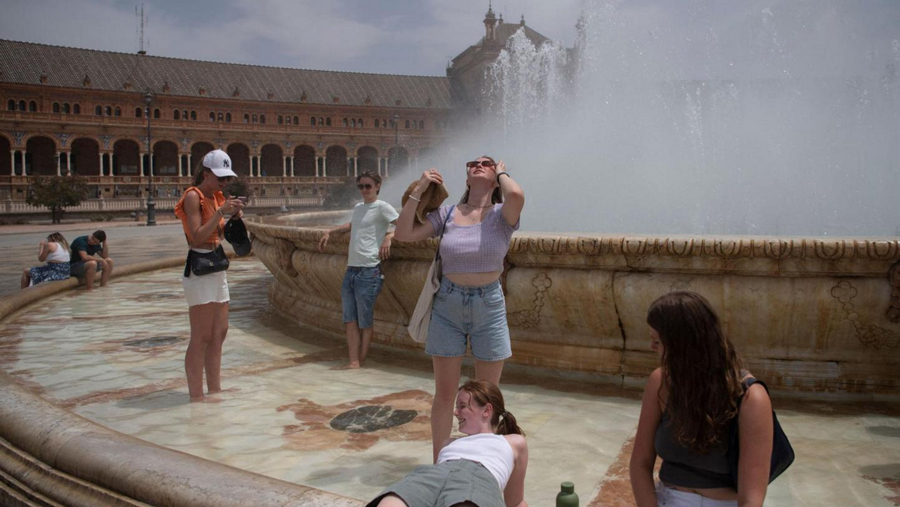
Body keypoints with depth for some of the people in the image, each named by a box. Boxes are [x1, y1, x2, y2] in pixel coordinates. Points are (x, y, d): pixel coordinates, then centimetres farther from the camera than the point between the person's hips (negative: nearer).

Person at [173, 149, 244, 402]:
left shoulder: (217, 196, 15)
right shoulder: (193, 196, -10)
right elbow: (197, 236, -19)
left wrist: (235, 216, 2)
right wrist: (221, 211, -21)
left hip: (217, 268, 9)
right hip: (199, 269, -9)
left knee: (219, 333, 11)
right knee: (201, 338, -7)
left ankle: (214, 391, 20)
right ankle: (196, 397, -1)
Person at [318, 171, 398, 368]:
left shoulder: (382, 207, -4)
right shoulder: (357, 208, 20)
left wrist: (389, 236, -27)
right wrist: (330, 232, 33)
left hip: (369, 271, -7)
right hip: (351, 270, 8)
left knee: (365, 321, 1)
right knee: (350, 319, 3)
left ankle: (362, 360, 12)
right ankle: (354, 361, 4)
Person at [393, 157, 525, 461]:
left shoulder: (501, 215, -6)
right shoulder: (447, 214, 1)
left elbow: (516, 195, -30)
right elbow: (403, 234, -4)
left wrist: (502, 173, -9)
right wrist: (418, 190, -7)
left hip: (489, 305, -1)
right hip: (448, 304, 2)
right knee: (444, 393, 9)